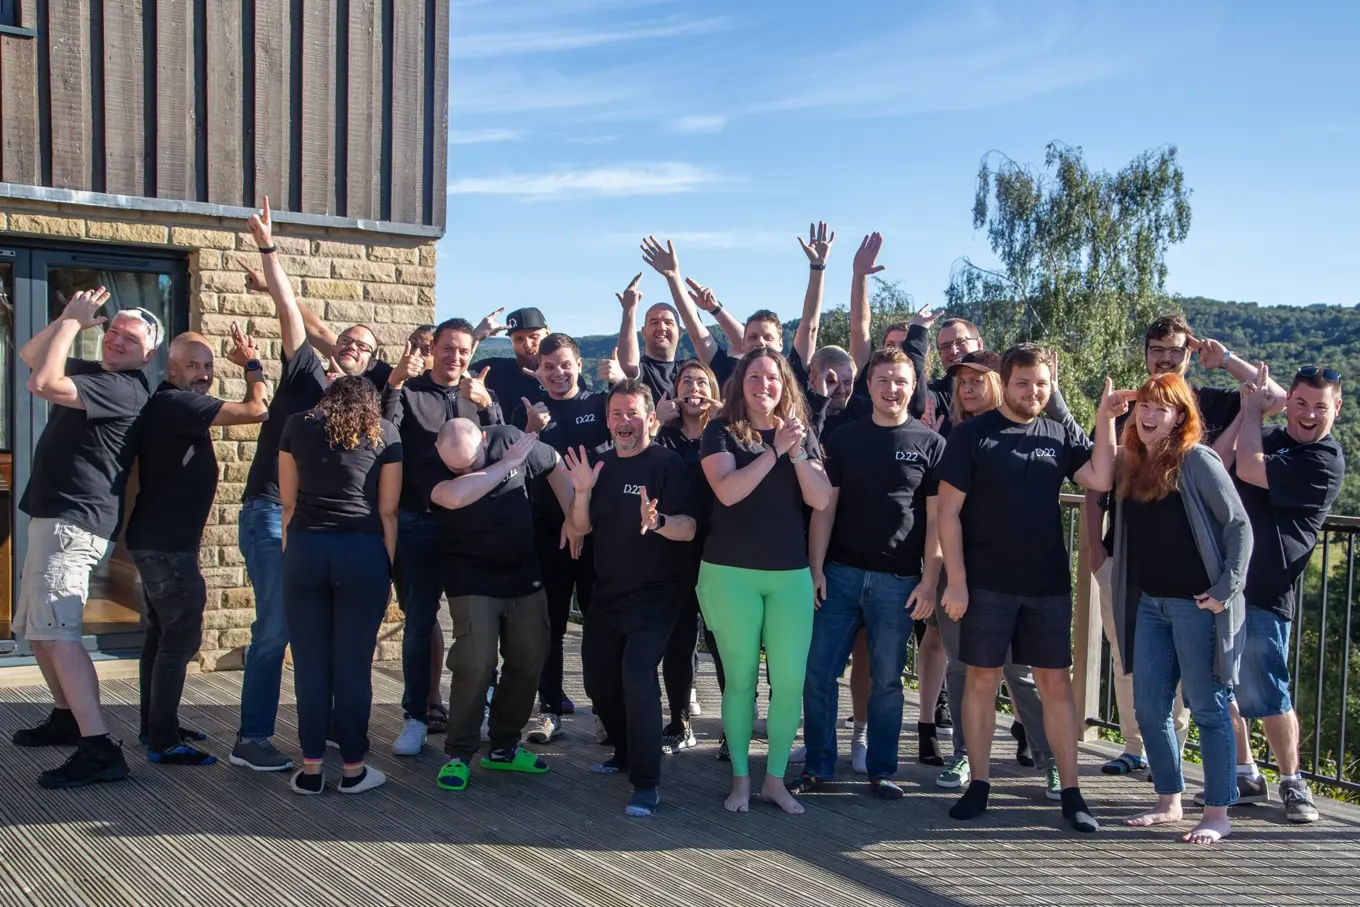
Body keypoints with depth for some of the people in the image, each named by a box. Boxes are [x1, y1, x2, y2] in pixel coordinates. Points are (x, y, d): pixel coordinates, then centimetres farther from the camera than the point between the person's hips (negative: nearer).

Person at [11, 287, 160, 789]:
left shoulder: (123, 389, -15)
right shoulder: (90, 371, 16)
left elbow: (42, 383, -25)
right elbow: (30, 354, 25)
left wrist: (71, 323, -13)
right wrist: (68, 319, 7)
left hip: (73, 520, -11)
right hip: (54, 516, 11)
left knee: (56, 630, -20)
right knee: (36, 627, 22)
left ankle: (99, 750, -26)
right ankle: (66, 718, 36)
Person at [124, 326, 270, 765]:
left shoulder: (169, 404, 11)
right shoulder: (175, 404, -19)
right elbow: (256, 411, -19)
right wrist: (252, 363, -8)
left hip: (161, 540, 11)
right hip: (166, 544, -11)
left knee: (163, 633, 17)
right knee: (181, 638, -8)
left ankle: (156, 726, 27)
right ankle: (163, 742, -3)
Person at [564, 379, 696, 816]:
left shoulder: (667, 463, -10)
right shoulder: (601, 465, 9)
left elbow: (688, 529, -18)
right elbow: (581, 527, 6)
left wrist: (657, 521, -38)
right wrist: (582, 492, -12)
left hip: (655, 594, -7)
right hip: (607, 592, 7)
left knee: (637, 673, -23)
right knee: (598, 678, 14)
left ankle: (646, 783, -15)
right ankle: (626, 752, 38)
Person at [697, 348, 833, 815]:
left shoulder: (801, 434, 10)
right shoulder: (722, 432, 1)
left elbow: (821, 500, 0)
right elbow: (727, 490, -16)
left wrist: (797, 452, -12)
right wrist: (775, 449, -17)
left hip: (791, 574, 3)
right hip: (731, 573, -3)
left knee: (790, 680, 0)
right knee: (740, 678, 5)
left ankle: (775, 778, 16)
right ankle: (740, 778, 19)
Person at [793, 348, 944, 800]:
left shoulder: (930, 444, 3)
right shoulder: (844, 439, 7)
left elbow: (936, 520, 0)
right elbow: (824, 508, 6)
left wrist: (929, 581, -6)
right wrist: (816, 568, -2)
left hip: (899, 581, -1)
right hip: (841, 574, 2)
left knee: (887, 680, 7)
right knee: (819, 672, 1)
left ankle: (882, 770, 19)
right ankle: (818, 766, 14)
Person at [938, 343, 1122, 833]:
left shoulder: (1060, 436, 10)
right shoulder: (972, 435, -2)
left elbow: (1101, 479, -4)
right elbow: (948, 510, -5)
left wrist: (1105, 420, -8)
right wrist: (956, 580, -11)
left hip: (1048, 584, 3)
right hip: (987, 584, -3)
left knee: (1056, 684, 5)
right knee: (982, 680, 4)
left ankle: (1070, 792, 12)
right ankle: (978, 785, 15)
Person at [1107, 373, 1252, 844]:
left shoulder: (1197, 461, -10)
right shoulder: (1129, 463, 8)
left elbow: (1239, 525, -9)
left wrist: (1228, 589, -14)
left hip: (1197, 605, -7)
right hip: (1149, 603, 7)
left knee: (1207, 708, 2)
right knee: (1150, 708, 10)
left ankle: (1217, 814, 12)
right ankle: (1169, 802, 25)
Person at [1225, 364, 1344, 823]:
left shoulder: (1325, 461, -10)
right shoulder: (1268, 436, 14)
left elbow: (1248, 469, -18)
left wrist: (1252, 409, -5)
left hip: (1263, 595, -7)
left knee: (1267, 696, -2)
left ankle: (1293, 783, 17)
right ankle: (1245, 774, 27)